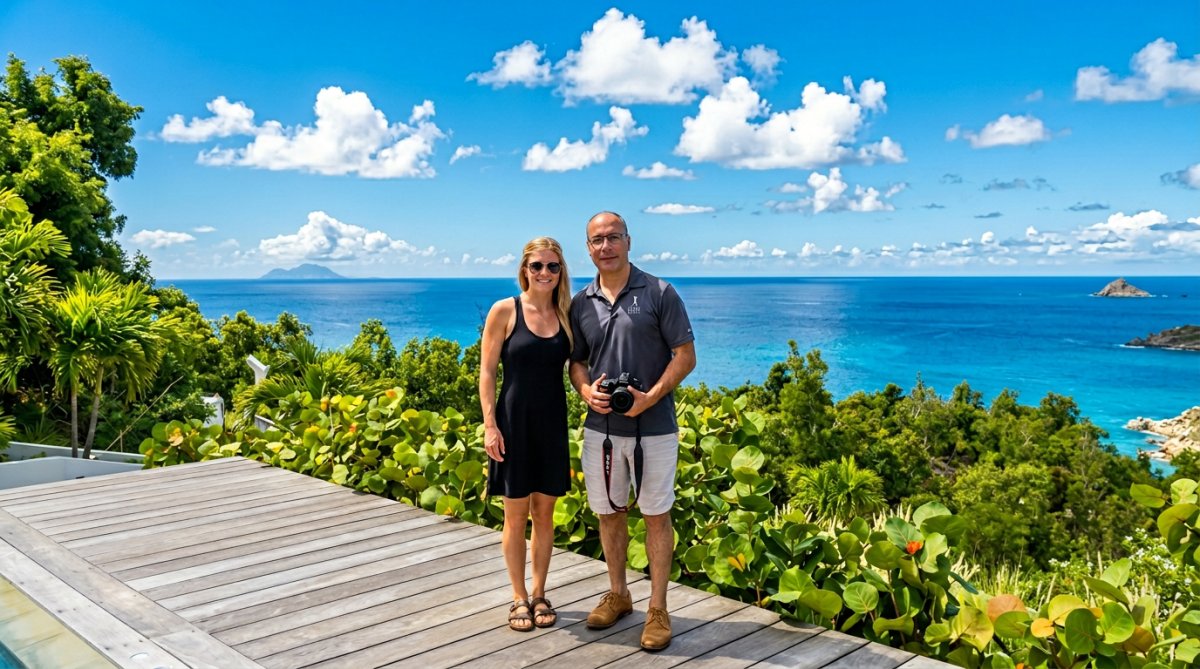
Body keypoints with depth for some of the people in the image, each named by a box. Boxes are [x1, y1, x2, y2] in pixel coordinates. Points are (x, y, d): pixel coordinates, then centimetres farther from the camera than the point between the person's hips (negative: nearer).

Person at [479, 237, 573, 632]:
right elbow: (487, 372, -6)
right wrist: (490, 425, -11)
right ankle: (519, 598, 21)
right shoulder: (505, 311, -6)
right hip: (514, 421, -3)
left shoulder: (567, 315, 3)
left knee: (544, 513, 12)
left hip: (552, 424, 3)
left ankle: (539, 594, 26)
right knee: (516, 514, 7)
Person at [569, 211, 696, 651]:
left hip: (652, 428, -4)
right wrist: (586, 390, -8)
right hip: (601, 428, 4)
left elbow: (685, 355, -6)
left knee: (656, 515, 5)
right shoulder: (580, 303, 6)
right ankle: (617, 594, 32)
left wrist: (650, 397, -18)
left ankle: (658, 609, 17)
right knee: (609, 512, 14)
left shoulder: (659, 293, -5)